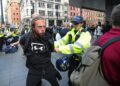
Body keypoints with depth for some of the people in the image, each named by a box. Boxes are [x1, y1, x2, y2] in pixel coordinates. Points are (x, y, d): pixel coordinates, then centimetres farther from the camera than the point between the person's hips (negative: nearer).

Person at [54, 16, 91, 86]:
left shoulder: (85, 34, -22)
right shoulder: (71, 32, 1)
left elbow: (77, 47, -35)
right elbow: (62, 41, -7)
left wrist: (61, 49, -39)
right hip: (74, 58, 6)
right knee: (71, 76, 20)